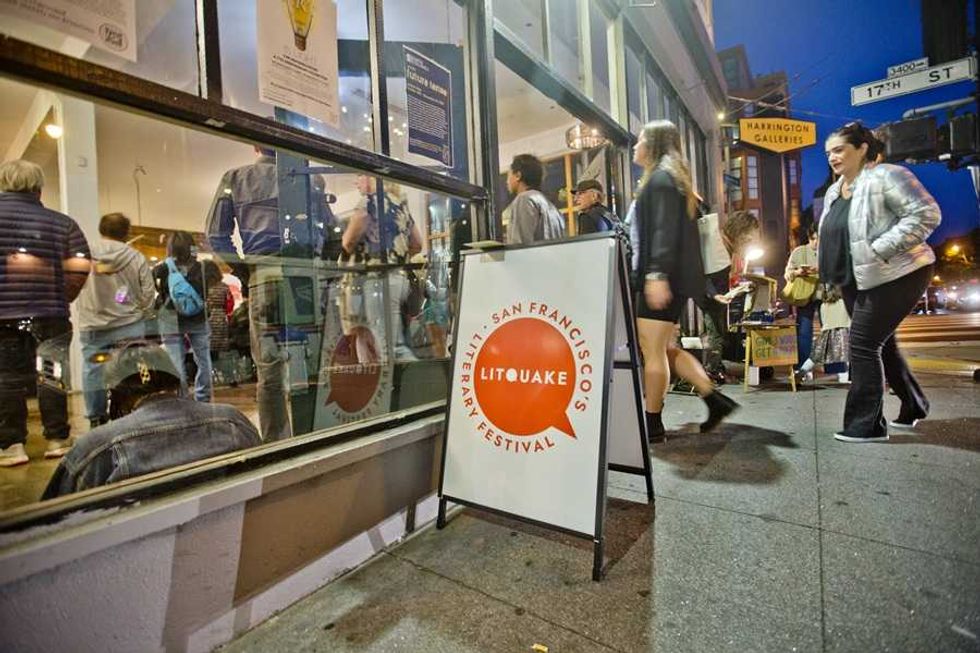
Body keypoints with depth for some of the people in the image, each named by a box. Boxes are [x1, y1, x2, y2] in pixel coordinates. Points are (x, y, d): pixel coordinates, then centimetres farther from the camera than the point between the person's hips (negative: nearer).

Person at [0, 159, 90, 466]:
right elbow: (80, 266, -5)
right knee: (51, 376, 7)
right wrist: (62, 298, 7)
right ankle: (58, 439, 13)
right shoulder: (62, 222, 2)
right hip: (49, 314, 0)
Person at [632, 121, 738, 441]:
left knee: (653, 351, -5)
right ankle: (715, 400, 16)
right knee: (665, 348, 14)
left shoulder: (660, 177, -6)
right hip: (670, 278, 10)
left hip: (662, 278, -10)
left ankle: (652, 423, 5)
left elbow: (665, 230, -20)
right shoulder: (669, 177, 24)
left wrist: (657, 274, -28)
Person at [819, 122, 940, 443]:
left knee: (863, 345, -11)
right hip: (857, 281, 9)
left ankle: (866, 424, -3)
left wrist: (879, 250, -25)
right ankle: (913, 406, 34)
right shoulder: (833, 192, 14)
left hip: (894, 276, -9)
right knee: (881, 344, 17)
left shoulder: (885, 177, -11)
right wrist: (833, 274, 10)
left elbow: (927, 214, -18)